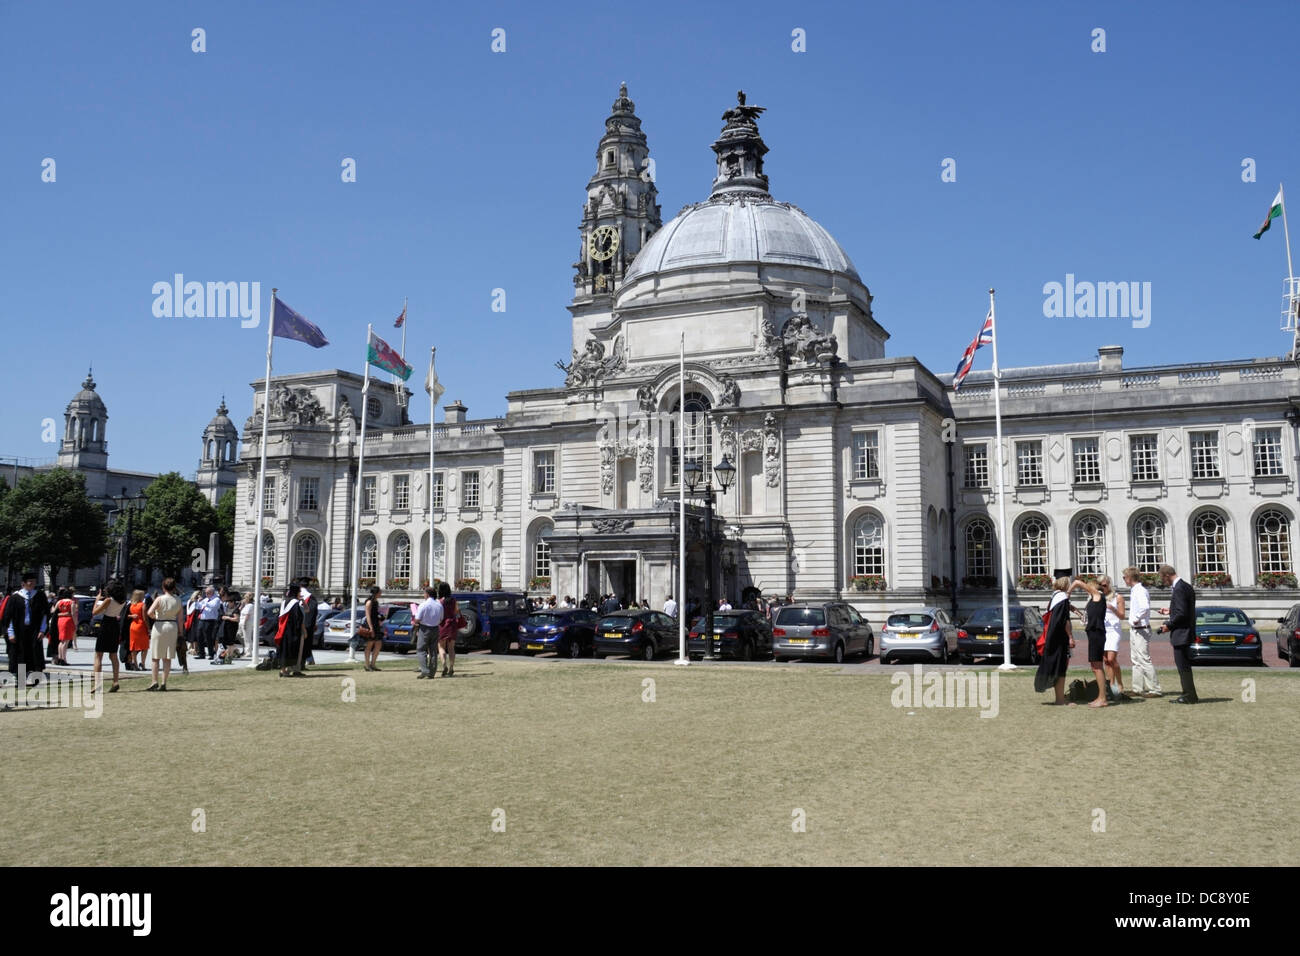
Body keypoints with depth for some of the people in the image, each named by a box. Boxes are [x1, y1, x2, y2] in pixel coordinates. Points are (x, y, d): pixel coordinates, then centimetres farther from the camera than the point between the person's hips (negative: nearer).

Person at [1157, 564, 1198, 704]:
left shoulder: (1179, 589, -19)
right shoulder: (1186, 586, 13)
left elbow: (1182, 613, -23)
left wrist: (1169, 626, -13)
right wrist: (1170, 611, 19)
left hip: (1181, 634, -11)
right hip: (1187, 632, 11)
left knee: (1183, 666, -4)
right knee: (1184, 666, 16)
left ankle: (1190, 696, 1)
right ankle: (1189, 695, 22)